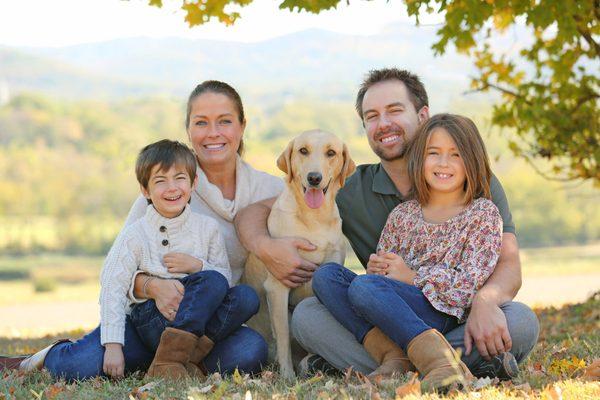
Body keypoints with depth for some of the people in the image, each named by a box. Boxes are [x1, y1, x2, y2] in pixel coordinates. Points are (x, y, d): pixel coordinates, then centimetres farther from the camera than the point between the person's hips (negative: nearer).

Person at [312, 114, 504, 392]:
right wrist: (375, 267, -5)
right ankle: (391, 355, -26)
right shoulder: (402, 214, 18)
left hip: (443, 314, -6)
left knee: (364, 287, -30)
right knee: (326, 275, -13)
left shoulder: (483, 213, 5)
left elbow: (470, 283, -5)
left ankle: (439, 361, -41)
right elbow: (383, 274, 20)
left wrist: (411, 276, -9)